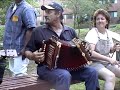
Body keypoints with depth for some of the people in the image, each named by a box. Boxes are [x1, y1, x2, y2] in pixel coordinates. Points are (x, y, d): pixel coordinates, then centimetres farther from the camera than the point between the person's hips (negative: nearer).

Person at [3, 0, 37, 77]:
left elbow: (31, 29, -22)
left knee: (19, 76, -4)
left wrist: (25, 48, -24)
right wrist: (7, 47, 18)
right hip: (11, 49, 9)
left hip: (19, 51, -9)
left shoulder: (26, 9, -15)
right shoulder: (11, 8, 14)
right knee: (14, 74, 17)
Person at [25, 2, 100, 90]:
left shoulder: (70, 31, 14)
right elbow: (27, 51, 7)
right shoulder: (38, 31, 5)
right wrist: (32, 56, -15)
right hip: (47, 67, -3)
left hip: (69, 66, 4)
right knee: (65, 76, -35)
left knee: (92, 72, -16)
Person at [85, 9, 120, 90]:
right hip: (94, 63, -7)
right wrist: (108, 59, -26)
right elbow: (91, 53, -22)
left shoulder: (109, 33, 9)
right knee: (111, 76, -31)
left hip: (107, 62, 7)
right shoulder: (92, 33, -10)